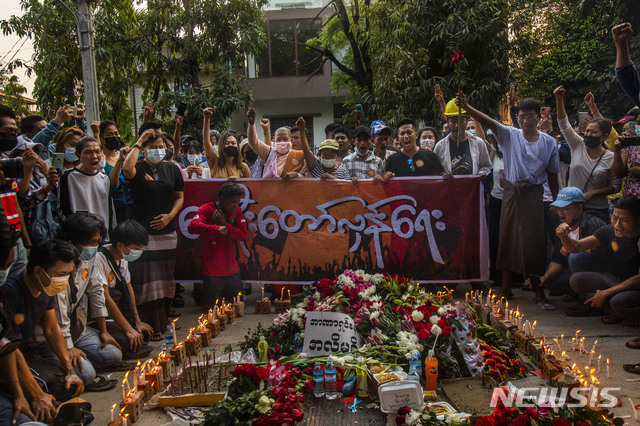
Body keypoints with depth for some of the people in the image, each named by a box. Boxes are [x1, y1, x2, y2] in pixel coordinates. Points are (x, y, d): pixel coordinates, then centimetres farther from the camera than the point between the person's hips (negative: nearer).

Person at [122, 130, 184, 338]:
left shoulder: (172, 169, 11)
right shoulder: (139, 168, -3)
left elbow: (180, 197, 16)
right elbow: (127, 169, -28)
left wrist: (170, 215, -2)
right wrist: (138, 142, -16)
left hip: (167, 232, 4)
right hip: (142, 231, -4)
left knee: (165, 278, 10)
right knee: (145, 279, -5)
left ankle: (163, 320, 23)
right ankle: (151, 327, 1)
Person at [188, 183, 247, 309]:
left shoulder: (237, 211, 5)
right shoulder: (207, 209, -10)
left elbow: (242, 235, -3)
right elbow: (193, 226, -27)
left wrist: (225, 225, -16)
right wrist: (215, 228, -37)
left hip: (231, 269, 5)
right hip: (212, 269, -5)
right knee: (213, 307, 3)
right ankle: (200, 293, 32)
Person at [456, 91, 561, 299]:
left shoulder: (549, 142, 6)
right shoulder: (510, 135, 2)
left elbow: (552, 174, 11)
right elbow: (487, 121, -14)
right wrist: (466, 107, -29)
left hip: (534, 194, 0)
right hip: (511, 192, 0)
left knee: (534, 239, 1)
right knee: (508, 236, 5)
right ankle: (506, 285, 15)